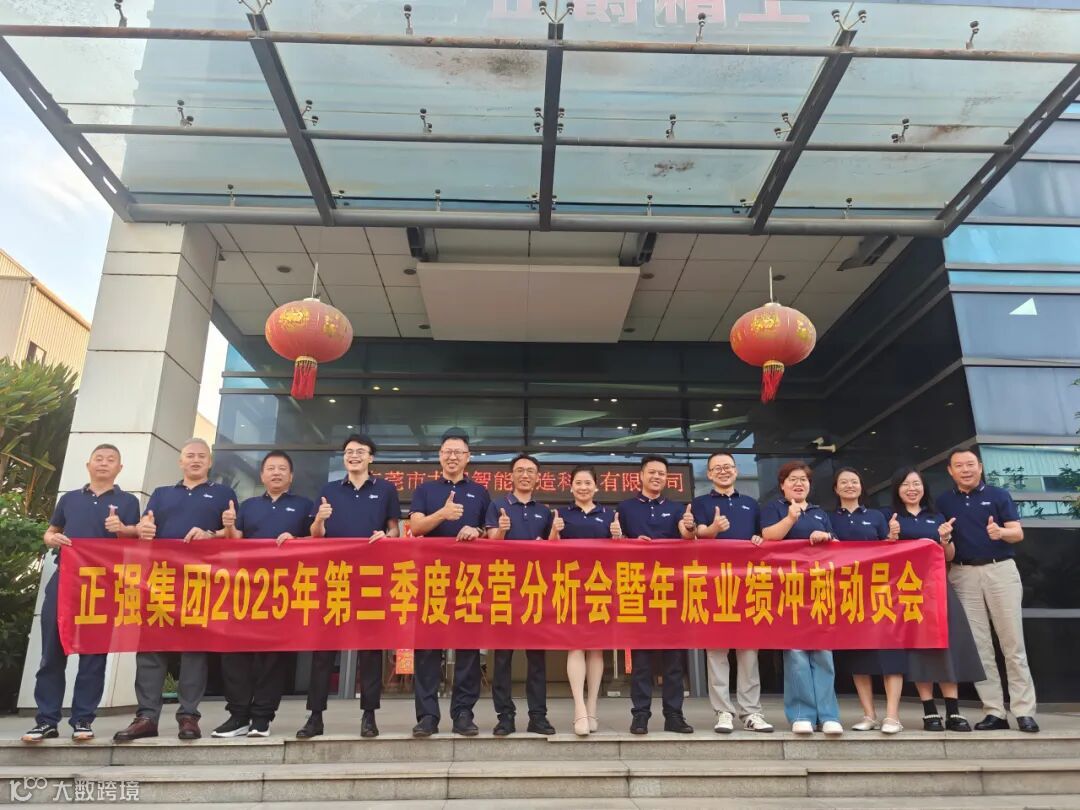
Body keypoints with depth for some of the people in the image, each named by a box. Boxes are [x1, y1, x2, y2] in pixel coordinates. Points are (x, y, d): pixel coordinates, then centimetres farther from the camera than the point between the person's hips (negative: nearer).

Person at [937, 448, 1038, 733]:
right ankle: (994, 712, 8)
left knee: (1013, 643, 0)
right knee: (979, 646, 3)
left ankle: (1024, 711, 6)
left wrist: (1001, 532, -24)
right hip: (963, 575, 2)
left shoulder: (998, 495, 5)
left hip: (1000, 570, -1)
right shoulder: (943, 502, 10)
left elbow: (1018, 533, -2)